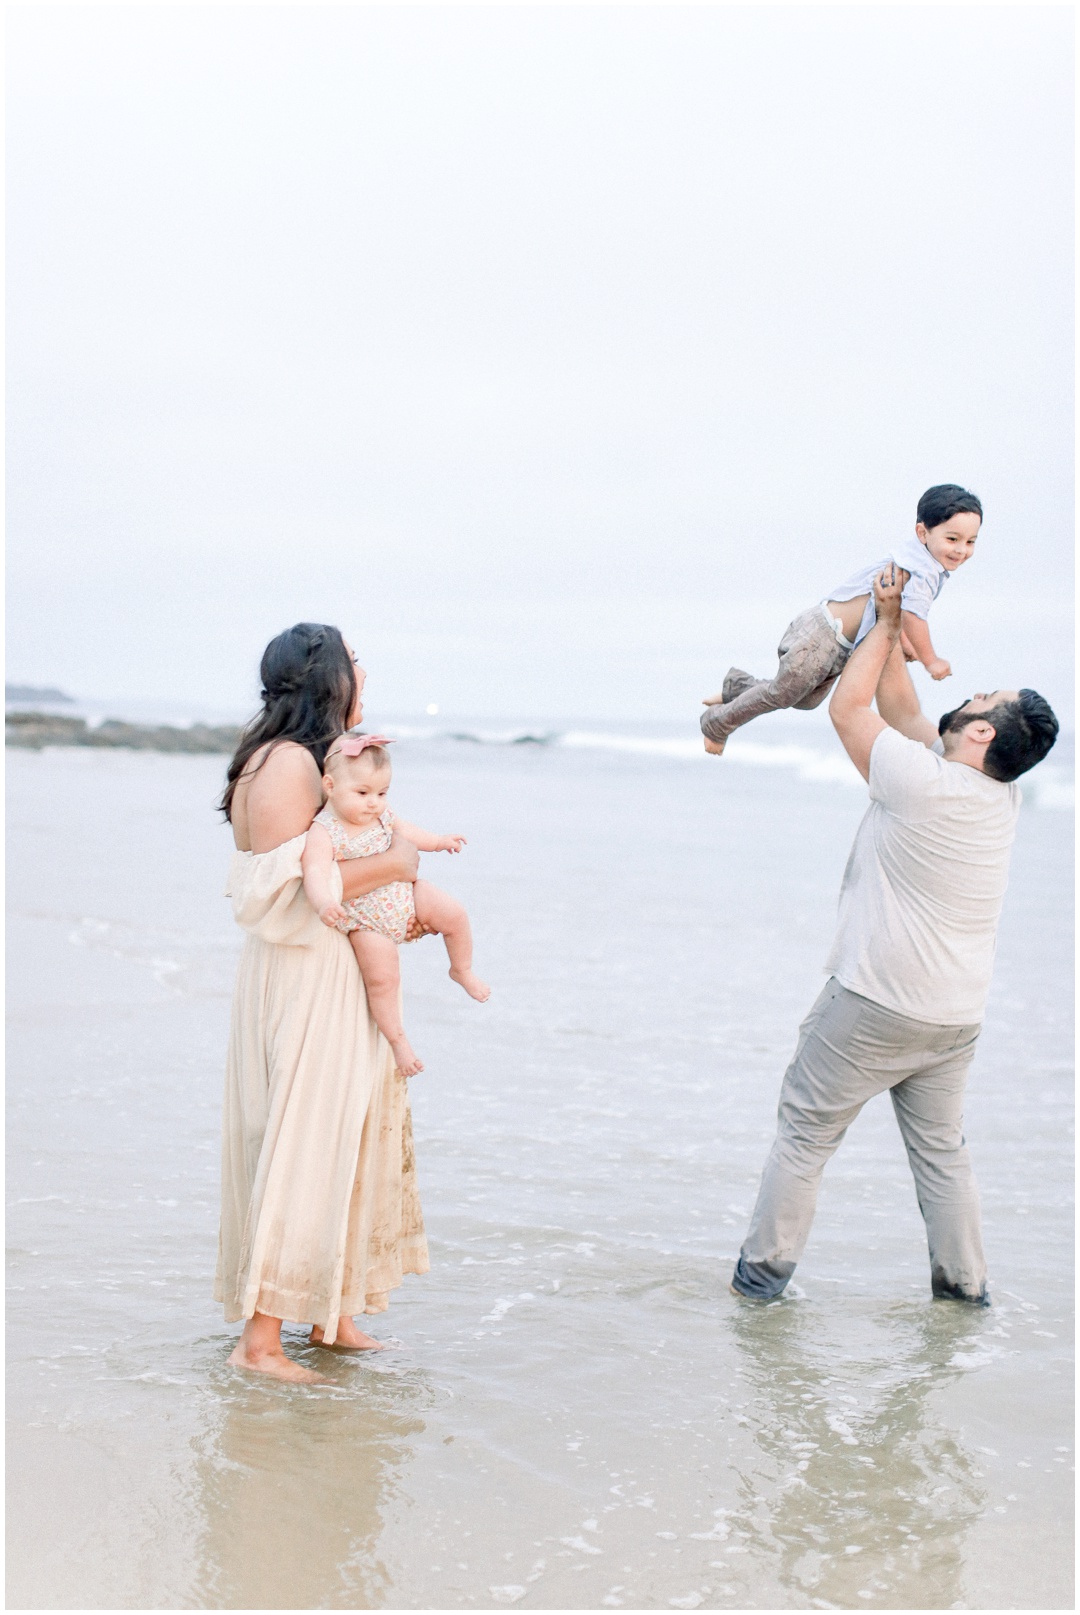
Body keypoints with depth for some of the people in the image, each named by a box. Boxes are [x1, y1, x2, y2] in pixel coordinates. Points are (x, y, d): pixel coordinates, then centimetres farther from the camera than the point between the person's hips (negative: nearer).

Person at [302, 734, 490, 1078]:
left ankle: (462, 971, 26)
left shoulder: (382, 817, -4)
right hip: (365, 921, -6)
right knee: (382, 979, -13)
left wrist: (439, 841, 27)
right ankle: (397, 1040, 6)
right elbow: (316, 873, -41)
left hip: (405, 896, 6)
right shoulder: (322, 834, -26)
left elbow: (404, 831, 18)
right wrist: (323, 902, -60)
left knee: (454, 915, 0)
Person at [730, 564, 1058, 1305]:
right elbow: (901, 710, 12)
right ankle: (966, 1283, 22)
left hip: (875, 1005, -6)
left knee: (806, 1132, 6)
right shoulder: (1003, 795, 1)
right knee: (941, 1147, 17)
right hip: (957, 1015, 7)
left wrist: (887, 622, 6)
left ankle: (763, 1269, 11)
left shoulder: (920, 782, -20)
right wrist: (893, 631, 13)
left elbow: (849, 708, -4)